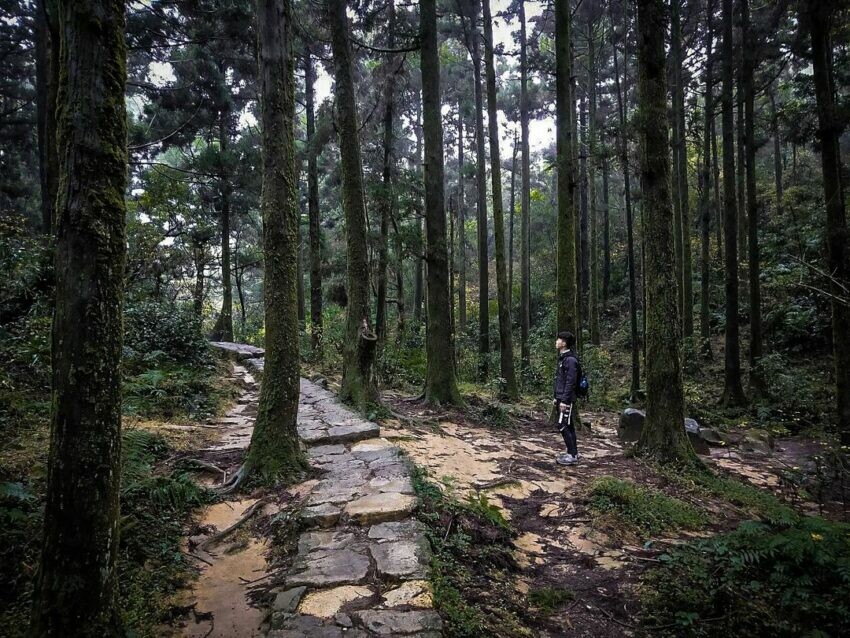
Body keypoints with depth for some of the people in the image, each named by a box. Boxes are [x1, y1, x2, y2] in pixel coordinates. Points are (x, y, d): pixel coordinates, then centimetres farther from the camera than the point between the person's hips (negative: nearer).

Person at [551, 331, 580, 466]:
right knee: (568, 426, 13)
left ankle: (572, 455, -2)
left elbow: (570, 382, -21)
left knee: (563, 426, -8)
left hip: (566, 400, -10)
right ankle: (572, 452, 19)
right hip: (561, 398, 10)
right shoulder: (562, 358, 14)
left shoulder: (570, 360, -17)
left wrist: (564, 401, -22)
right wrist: (556, 398, 19)